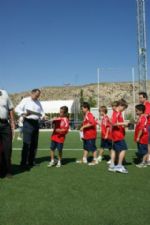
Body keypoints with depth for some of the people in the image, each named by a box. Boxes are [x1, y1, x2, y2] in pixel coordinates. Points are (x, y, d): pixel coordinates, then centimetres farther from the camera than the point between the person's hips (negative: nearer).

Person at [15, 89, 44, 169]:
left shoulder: (38, 102, 18)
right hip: (28, 122, -6)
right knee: (27, 143, -10)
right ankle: (23, 163, -5)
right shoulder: (25, 100, 1)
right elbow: (17, 109, -7)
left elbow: (41, 111, 21)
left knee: (34, 144, 8)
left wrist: (43, 115, -1)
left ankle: (31, 161, 18)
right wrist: (23, 113, -25)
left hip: (36, 123, 6)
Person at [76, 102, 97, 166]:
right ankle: (84, 159, 26)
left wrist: (83, 127, -27)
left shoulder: (89, 115, -17)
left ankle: (95, 160, 9)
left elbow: (92, 123, -31)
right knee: (85, 147, 17)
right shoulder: (85, 115, 14)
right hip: (86, 135, 10)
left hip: (91, 135, -10)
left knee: (93, 148, -1)